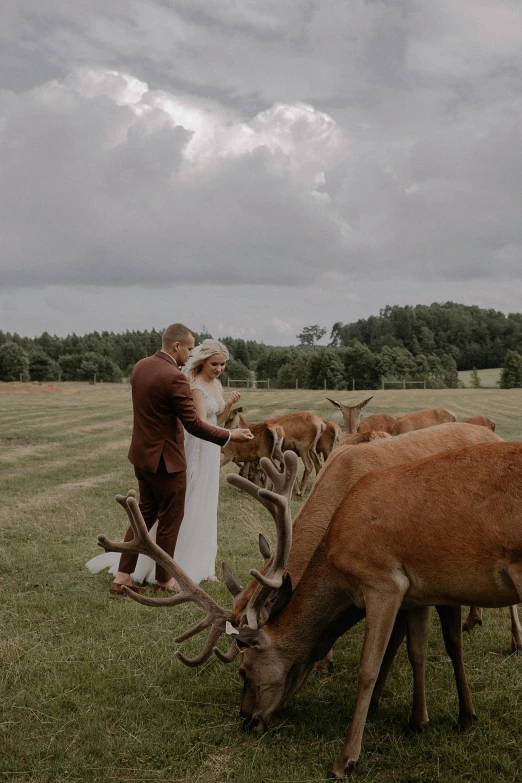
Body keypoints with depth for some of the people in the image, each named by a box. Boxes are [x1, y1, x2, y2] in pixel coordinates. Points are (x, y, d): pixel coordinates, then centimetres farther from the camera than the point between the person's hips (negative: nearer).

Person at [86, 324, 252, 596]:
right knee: (170, 519, 9)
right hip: (165, 459, -8)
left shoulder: (140, 366, 4)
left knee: (145, 512, 18)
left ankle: (122, 576, 16)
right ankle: (163, 578, 24)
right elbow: (193, 424, -21)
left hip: (142, 454, 8)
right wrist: (229, 435, -10)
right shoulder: (174, 377, -23)